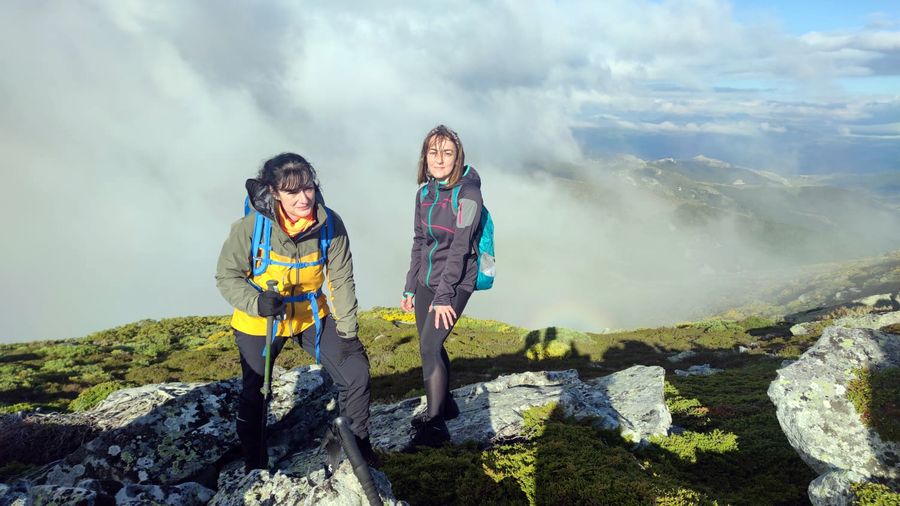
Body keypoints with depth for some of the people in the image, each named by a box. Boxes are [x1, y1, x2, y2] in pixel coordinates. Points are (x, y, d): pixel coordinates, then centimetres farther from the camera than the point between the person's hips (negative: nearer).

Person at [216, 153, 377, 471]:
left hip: (312, 315, 2)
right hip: (259, 322, -1)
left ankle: (357, 445, 21)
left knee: (356, 373, -4)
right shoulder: (252, 225, -25)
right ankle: (255, 468, 37)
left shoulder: (330, 224, -19)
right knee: (254, 395, 13)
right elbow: (227, 277, -15)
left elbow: (342, 280, -10)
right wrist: (256, 302, -33)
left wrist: (348, 331, -8)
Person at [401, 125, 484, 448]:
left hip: (455, 283, -7)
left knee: (429, 347, -12)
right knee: (431, 347, 13)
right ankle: (446, 405, 33)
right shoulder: (424, 192, 7)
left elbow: (459, 248, -19)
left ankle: (434, 424, -2)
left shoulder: (467, 193, -14)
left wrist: (443, 296, -21)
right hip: (426, 281, 7)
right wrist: (410, 288, 13)